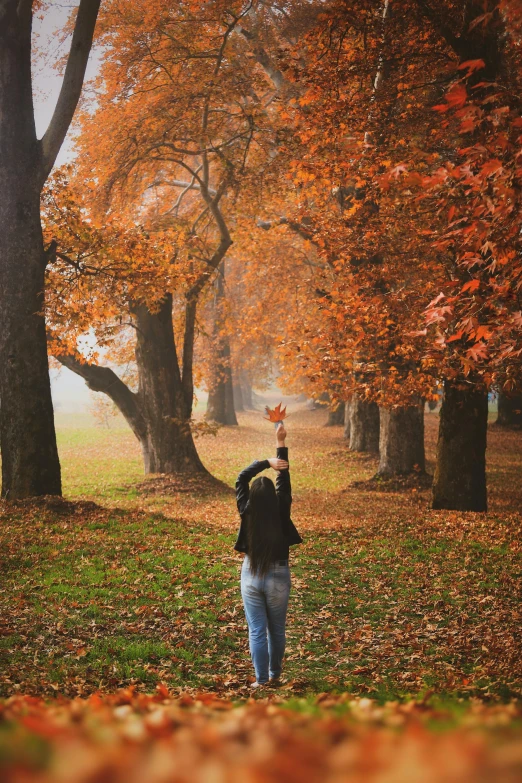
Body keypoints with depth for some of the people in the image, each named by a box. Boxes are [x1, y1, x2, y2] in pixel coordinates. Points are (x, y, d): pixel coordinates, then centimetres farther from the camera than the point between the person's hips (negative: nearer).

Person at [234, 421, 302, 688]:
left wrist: (266, 462, -9)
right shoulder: (281, 513, -13)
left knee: (257, 631, 4)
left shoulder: (247, 512, -11)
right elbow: (284, 480, -7)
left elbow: (241, 478, -2)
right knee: (277, 630, 16)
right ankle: (275, 674, 29)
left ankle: (261, 680, 4)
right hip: (278, 576, 0)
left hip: (251, 576, 0)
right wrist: (280, 443, -5)